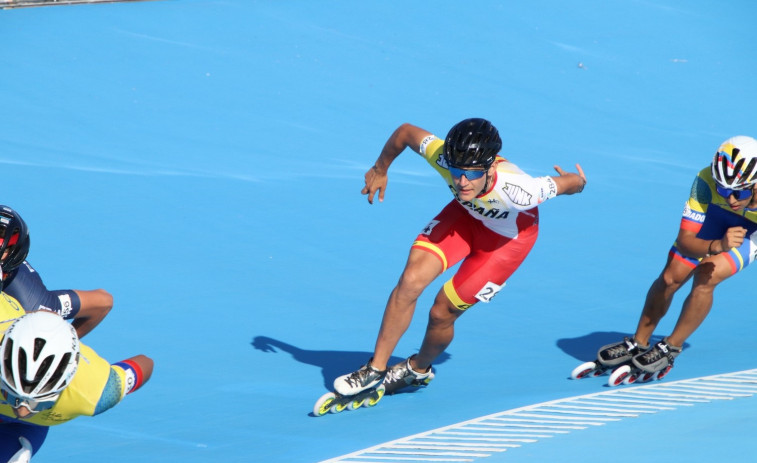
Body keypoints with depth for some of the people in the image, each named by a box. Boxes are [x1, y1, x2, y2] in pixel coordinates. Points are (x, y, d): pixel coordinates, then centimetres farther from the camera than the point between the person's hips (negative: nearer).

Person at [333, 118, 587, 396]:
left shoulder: (517, 191, -44)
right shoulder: (443, 155, -34)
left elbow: (572, 183, -27)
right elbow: (406, 131, -13)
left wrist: (577, 182, -2)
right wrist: (380, 169, 4)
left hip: (510, 235, -3)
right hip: (467, 214, 3)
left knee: (441, 314, -3)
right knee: (410, 281, -15)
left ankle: (419, 368, 31)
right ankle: (376, 369, 3)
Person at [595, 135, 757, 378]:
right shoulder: (706, 181, -38)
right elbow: (684, 240, -37)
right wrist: (717, 245, -55)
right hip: (716, 218, 2)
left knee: (705, 276, -21)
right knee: (671, 276, -2)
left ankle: (671, 348, -1)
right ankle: (638, 344, 21)